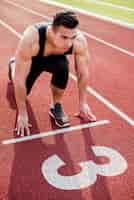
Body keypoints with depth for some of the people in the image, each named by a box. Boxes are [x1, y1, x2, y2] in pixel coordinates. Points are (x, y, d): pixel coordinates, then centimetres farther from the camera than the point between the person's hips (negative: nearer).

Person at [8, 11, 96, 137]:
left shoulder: (80, 41, -35)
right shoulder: (30, 39, -43)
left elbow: (83, 73, -18)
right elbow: (20, 79, -36)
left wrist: (83, 103, -12)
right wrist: (22, 114, -29)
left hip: (55, 58, 1)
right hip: (31, 60, 0)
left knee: (62, 68, -32)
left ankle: (56, 107, -8)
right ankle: (13, 64, 43)